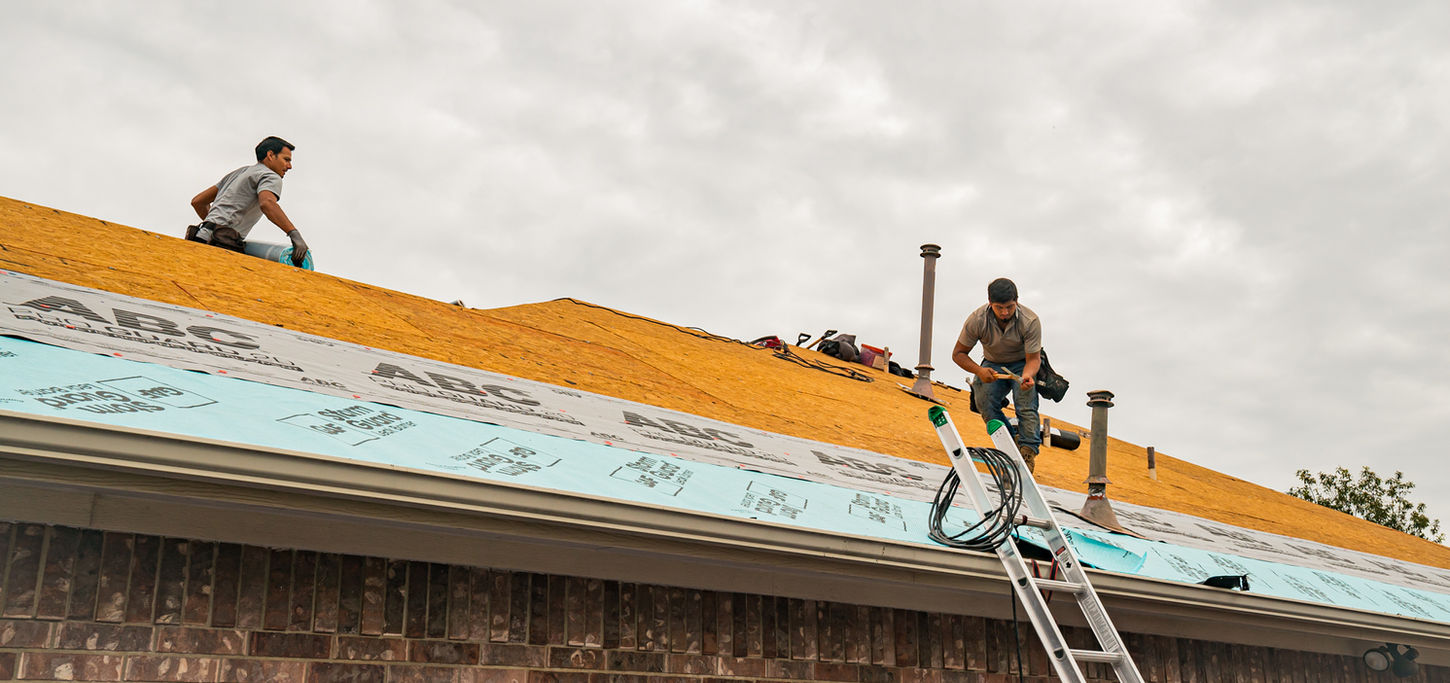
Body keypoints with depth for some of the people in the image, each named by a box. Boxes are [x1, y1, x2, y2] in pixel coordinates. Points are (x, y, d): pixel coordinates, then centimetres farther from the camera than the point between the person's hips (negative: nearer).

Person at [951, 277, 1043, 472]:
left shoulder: (1030, 321, -25)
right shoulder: (977, 320, -22)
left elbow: (1033, 358, -21)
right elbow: (958, 353, -13)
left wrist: (1027, 375, -44)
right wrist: (979, 371, -31)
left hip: (1023, 364, -1)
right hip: (993, 365, 1)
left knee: (1026, 403, -29)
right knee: (984, 401, -25)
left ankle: (1028, 450, -25)